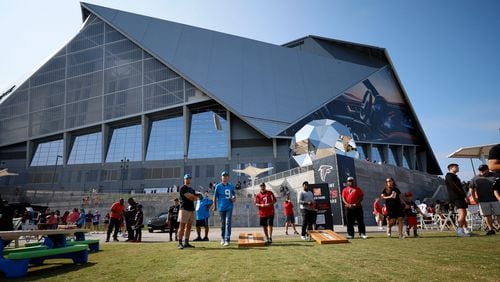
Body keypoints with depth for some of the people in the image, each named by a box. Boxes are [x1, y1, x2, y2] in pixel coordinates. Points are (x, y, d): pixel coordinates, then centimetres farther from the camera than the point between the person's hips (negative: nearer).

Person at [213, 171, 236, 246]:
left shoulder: (231, 186, 8)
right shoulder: (218, 186, 0)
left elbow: (233, 194, 21)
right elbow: (215, 197, 3)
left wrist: (234, 198, -1)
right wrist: (215, 206, 1)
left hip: (229, 207, 1)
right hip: (221, 208, -1)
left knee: (228, 223, -9)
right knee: (222, 224, 9)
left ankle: (227, 240, -10)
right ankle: (222, 238, 30)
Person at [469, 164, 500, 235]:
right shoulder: (475, 179, 7)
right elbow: (471, 190, 13)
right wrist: (475, 199, 8)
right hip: (483, 201, 1)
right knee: (487, 215, 2)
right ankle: (491, 229, 11)